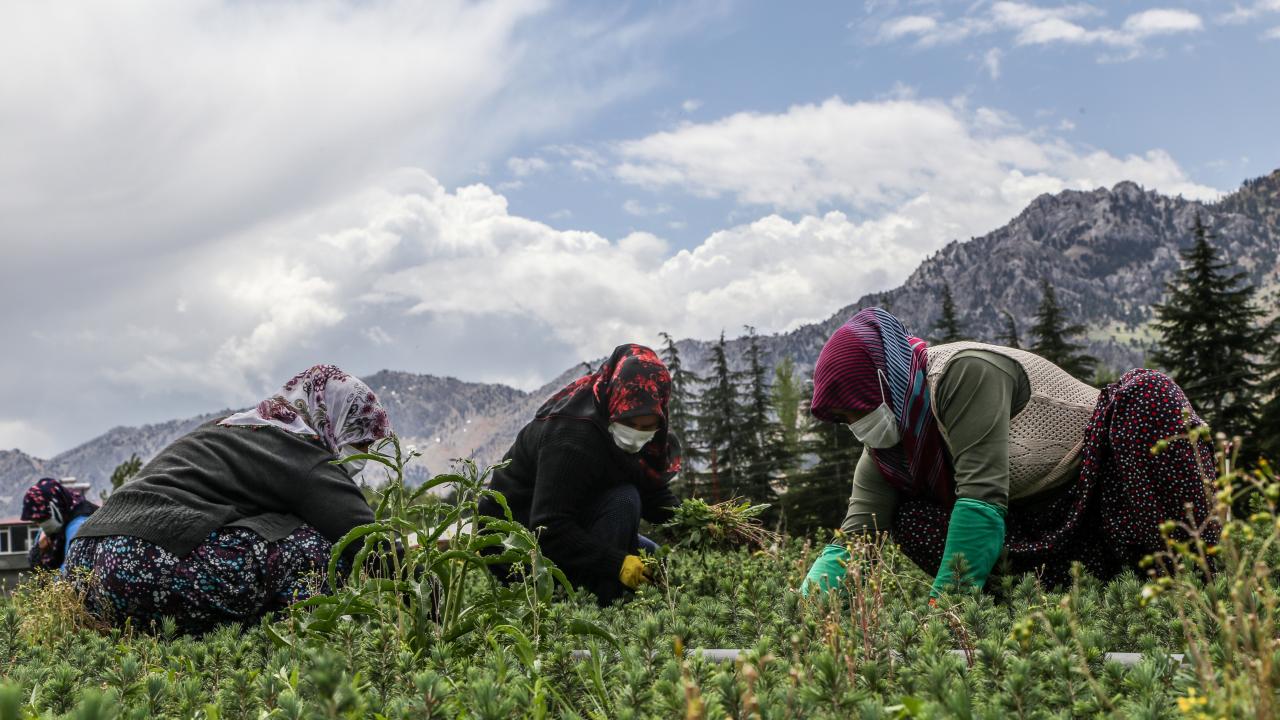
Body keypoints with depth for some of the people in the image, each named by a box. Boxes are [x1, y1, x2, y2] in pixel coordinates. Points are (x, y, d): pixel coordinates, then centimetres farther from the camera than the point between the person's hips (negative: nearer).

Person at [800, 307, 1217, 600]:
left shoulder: (965, 371, -23)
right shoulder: (882, 459, 1)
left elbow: (983, 495, -29)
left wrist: (944, 601, -29)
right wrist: (812, 597, -23)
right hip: (1046, 532, 7)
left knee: (1145, 392, -35)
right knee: (908, 518, -13)